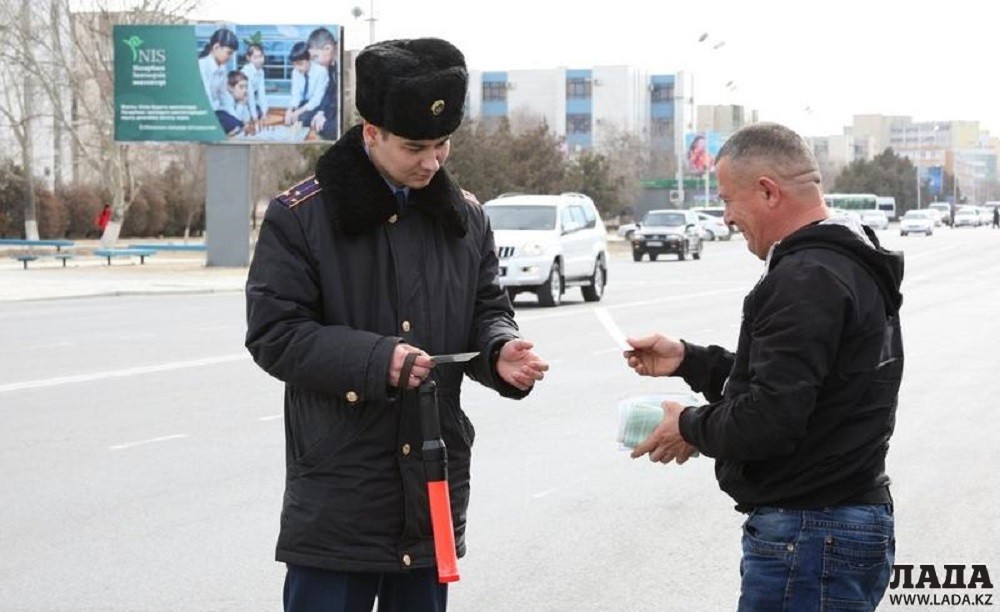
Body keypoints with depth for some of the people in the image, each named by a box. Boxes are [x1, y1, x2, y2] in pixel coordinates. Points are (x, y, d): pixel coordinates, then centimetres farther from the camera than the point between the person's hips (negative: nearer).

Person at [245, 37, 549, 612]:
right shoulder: (300, 216, -7)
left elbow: (487, 311, 14)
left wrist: (501, 351, -11)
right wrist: (374, 360, -23)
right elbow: (274, 333, -10)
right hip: (336, 494, -5)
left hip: (435, 483, 5)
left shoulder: (466, 216, 8)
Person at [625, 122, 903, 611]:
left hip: (808, 535, -11)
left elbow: (770, 420, -25)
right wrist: (688, 360, 17)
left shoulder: (808, 279, -19)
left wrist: (692, 427, -7)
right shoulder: (850, 265, 15)